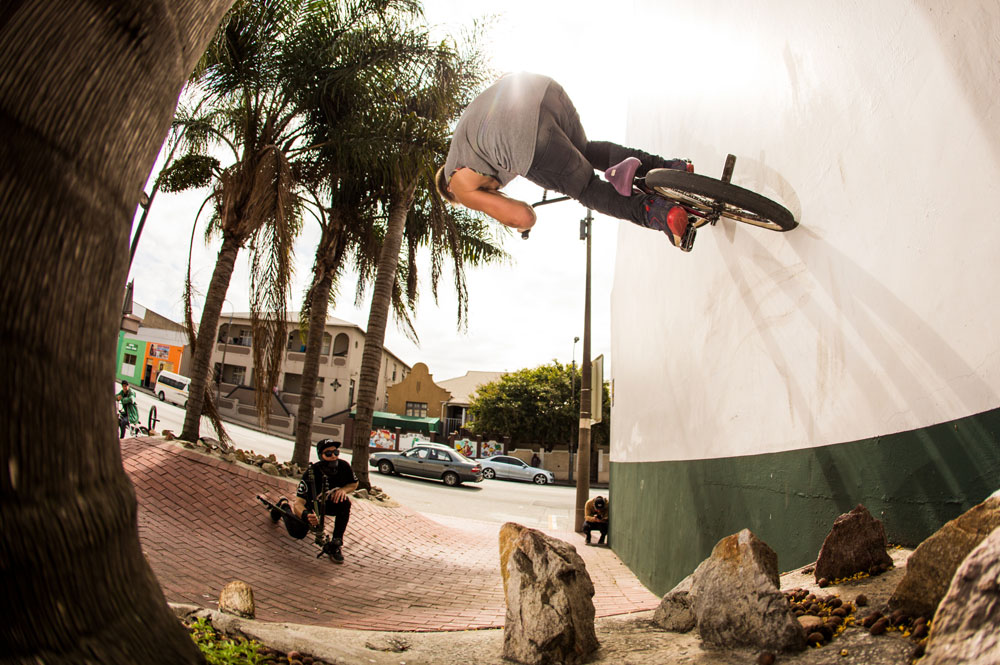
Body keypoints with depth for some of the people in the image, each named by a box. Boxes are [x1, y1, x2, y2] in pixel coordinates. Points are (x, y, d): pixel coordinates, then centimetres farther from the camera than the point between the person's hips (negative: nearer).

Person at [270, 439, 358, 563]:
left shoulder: (343, 466, -27)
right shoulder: (311, 473, -36)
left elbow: (354, 484, -5)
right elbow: (298, 503, -37)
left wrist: (343, 489, -28)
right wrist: (306, 516, -60)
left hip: (328, 503, 2)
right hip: (310, 505, -2)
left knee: (345, 502, -28)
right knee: (298, 533, -3)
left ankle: (335, 545, -15)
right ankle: (284, 505, 29)